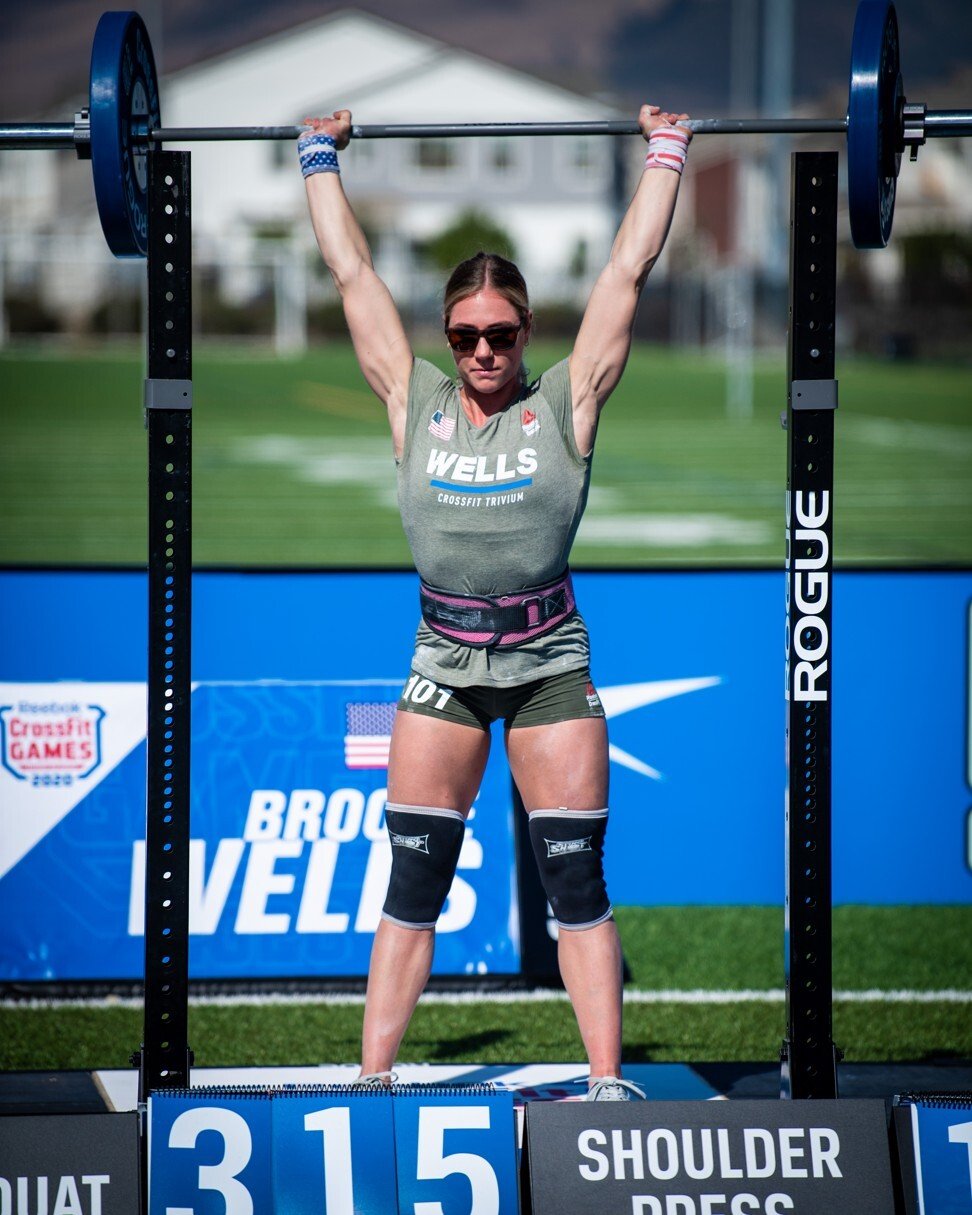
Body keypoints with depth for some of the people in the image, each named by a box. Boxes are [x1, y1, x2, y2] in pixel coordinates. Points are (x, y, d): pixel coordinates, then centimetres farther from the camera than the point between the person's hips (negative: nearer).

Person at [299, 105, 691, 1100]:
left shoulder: (565, 405, -2)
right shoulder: (415, 404, 3)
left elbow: (629, 268, 1)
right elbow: (351, 272, 8)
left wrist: (665, 156, 5)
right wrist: (320, 160, 14)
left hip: (549, 661, -1)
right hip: (444, 663, 2)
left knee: (575, 879, -1)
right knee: (411, 882, 2)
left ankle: (608, 1083, 1)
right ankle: (372, 1081, 4)